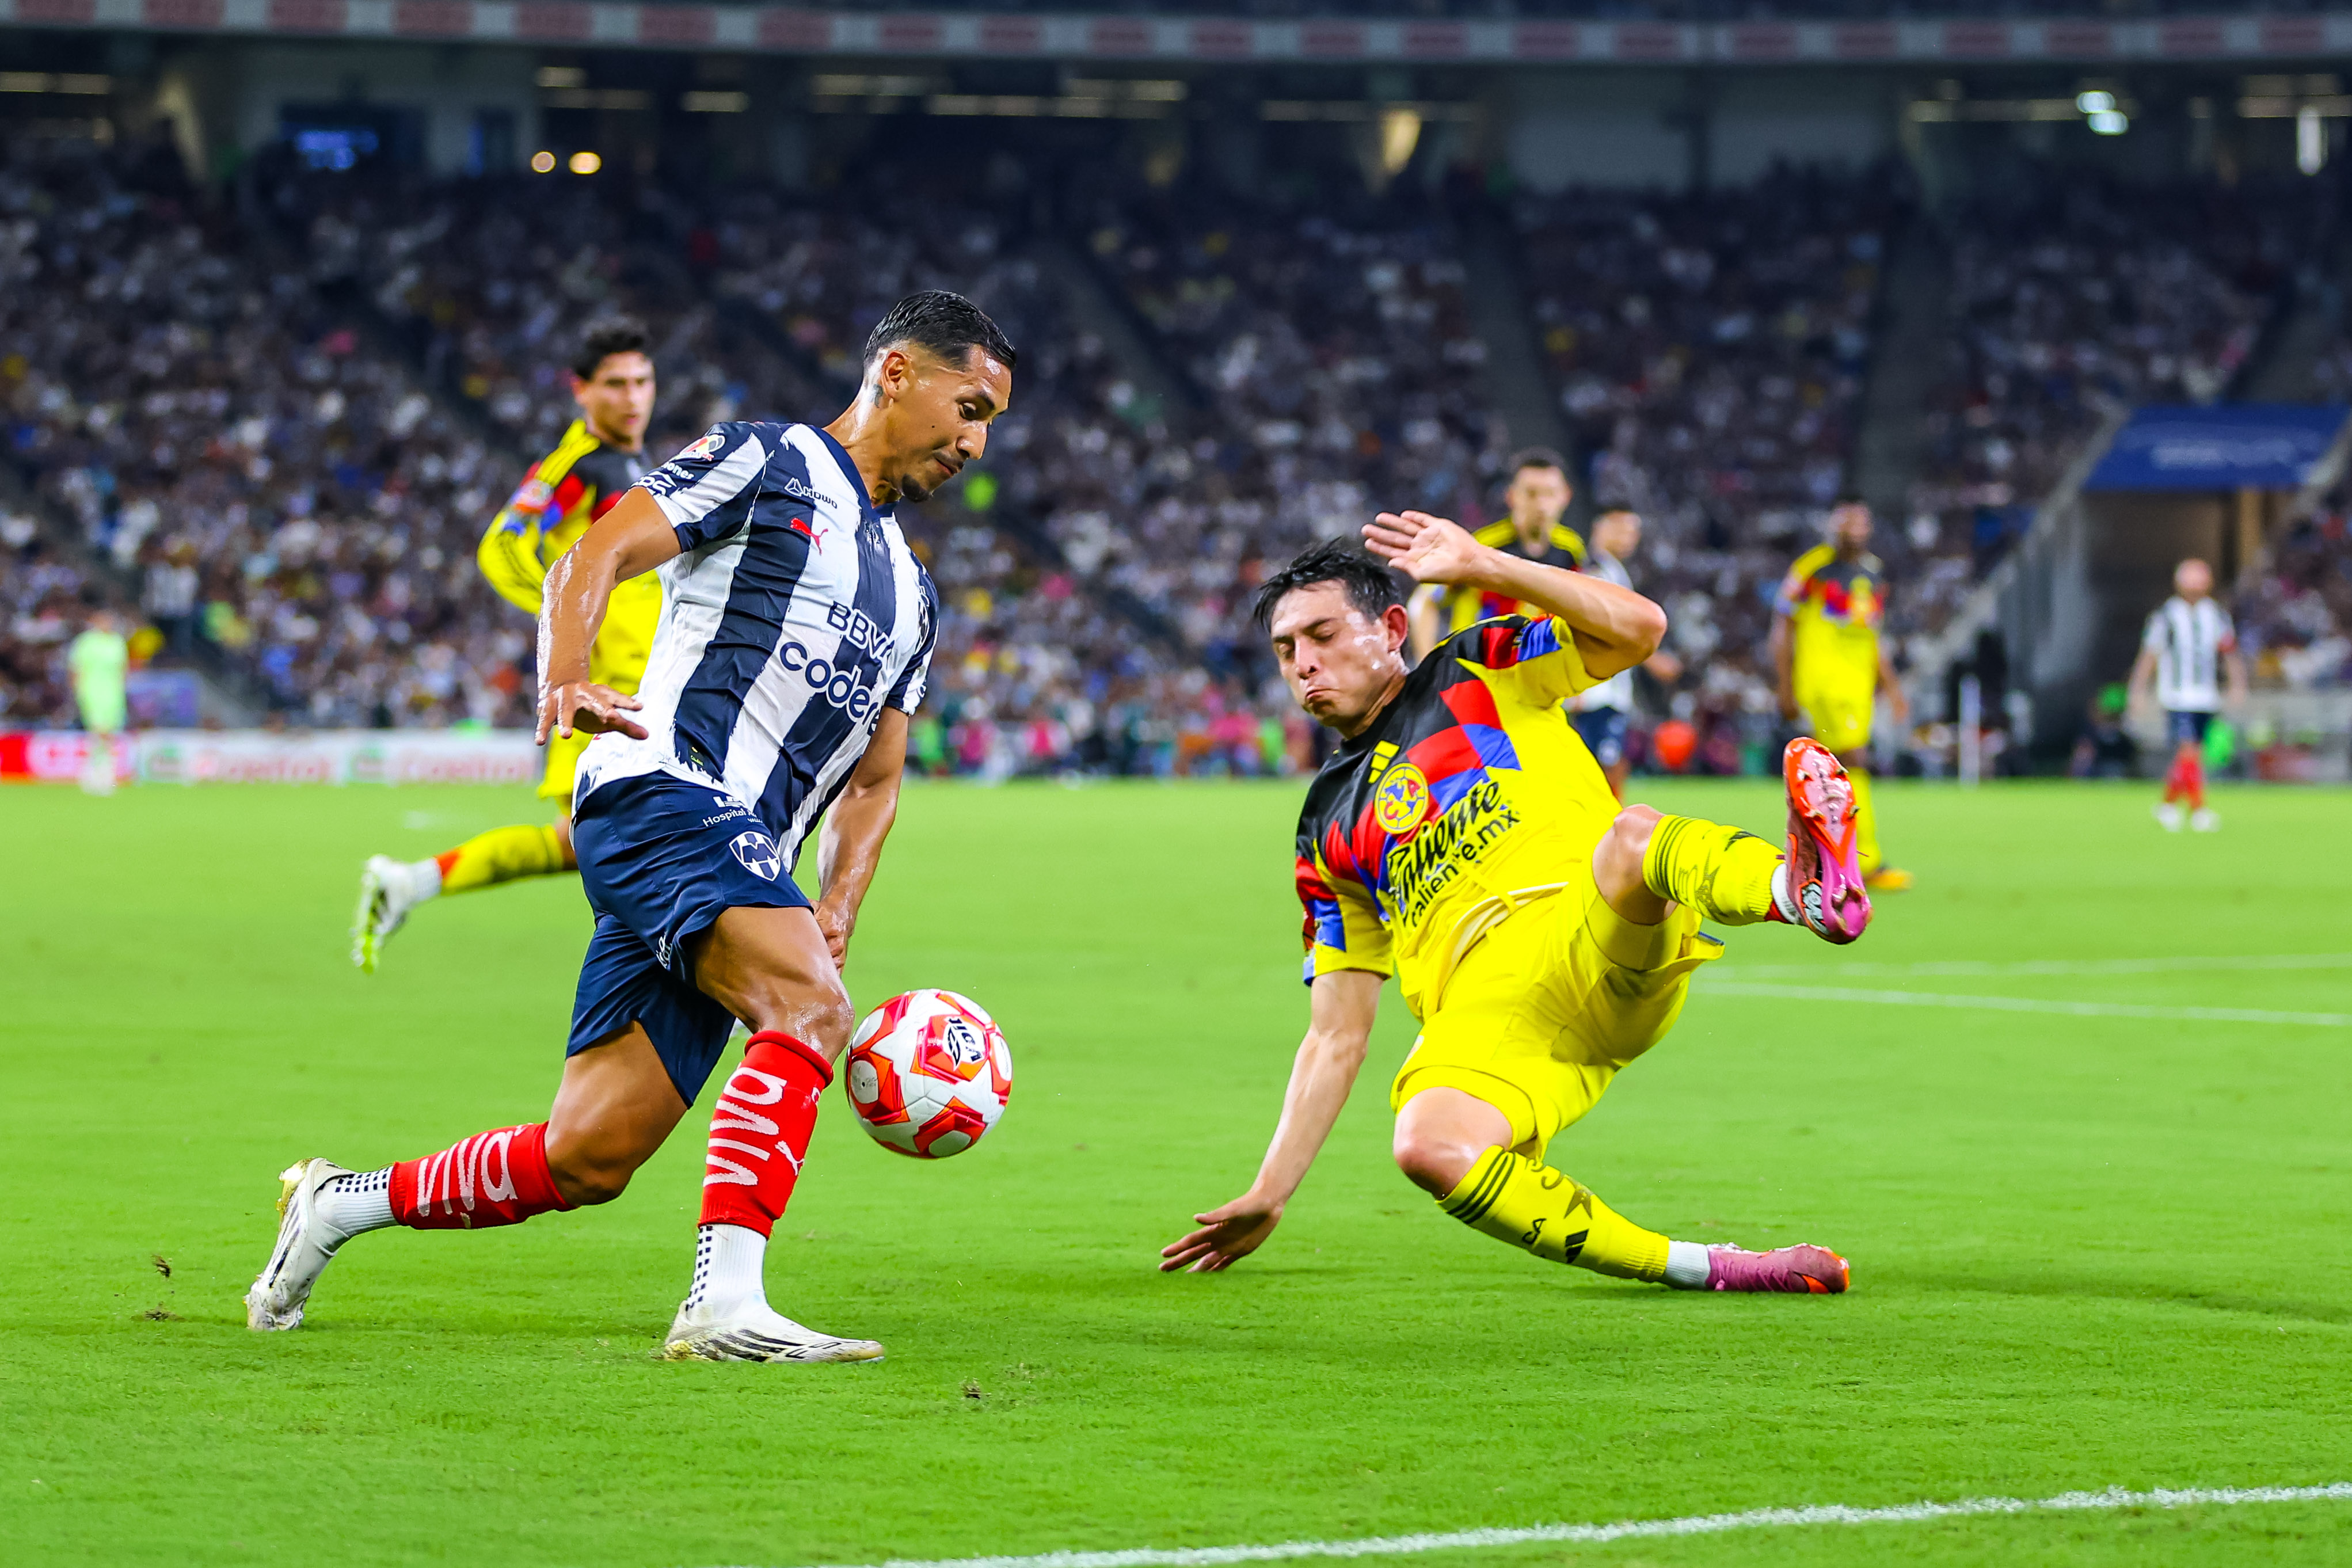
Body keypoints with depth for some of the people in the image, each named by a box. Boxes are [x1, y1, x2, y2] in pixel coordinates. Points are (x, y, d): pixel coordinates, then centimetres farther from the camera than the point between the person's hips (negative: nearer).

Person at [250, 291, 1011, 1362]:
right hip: (665, 791, -8)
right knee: (808, 1009, -31)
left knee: (584, 1160, 2)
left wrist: (838, 908, 6)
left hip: (741, 864, 8)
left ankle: (340, 1203, 23)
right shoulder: (765, 463, 5)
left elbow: (875, 779, 26)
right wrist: (564, 681, -25)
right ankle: (725, 1304, -39)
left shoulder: (909, 594, 28)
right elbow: (593, 557, -5)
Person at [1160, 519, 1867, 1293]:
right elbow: (1337, 1035, 27)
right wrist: (1269, 1196, 19)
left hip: (1601, 950, -2)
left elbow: (1638, 627, 4)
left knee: (1631, 835, -36)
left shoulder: (1477, 671, 21)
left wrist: (1483, 566, 0)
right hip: (1478, 1014, 2)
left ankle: (1807, 884, -66)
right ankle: (1699, 1270, -32)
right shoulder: (1329, 832, 28)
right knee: (1430, 1144, -33)